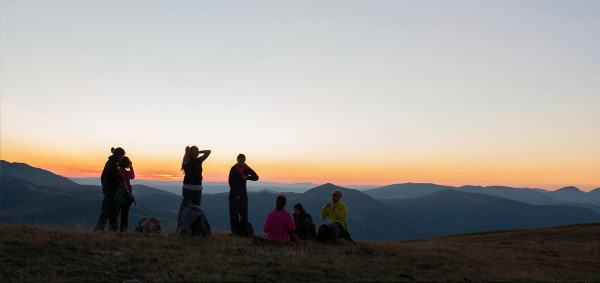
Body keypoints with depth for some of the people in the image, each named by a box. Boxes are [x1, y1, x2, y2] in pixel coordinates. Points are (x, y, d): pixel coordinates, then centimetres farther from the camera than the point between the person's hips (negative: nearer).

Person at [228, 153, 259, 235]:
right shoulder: (233, 169, -5)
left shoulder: (247, 169, 4)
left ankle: (243, 229, 4)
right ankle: (234, 229, 1)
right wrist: (235, 194, -9)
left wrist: (247, 177, -18)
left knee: (244, 212, -2)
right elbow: (230, 182, -5)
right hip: (234, 193, -3)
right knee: (234, 212, -5)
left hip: (243, 194, 3)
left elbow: (256, 177, 1)